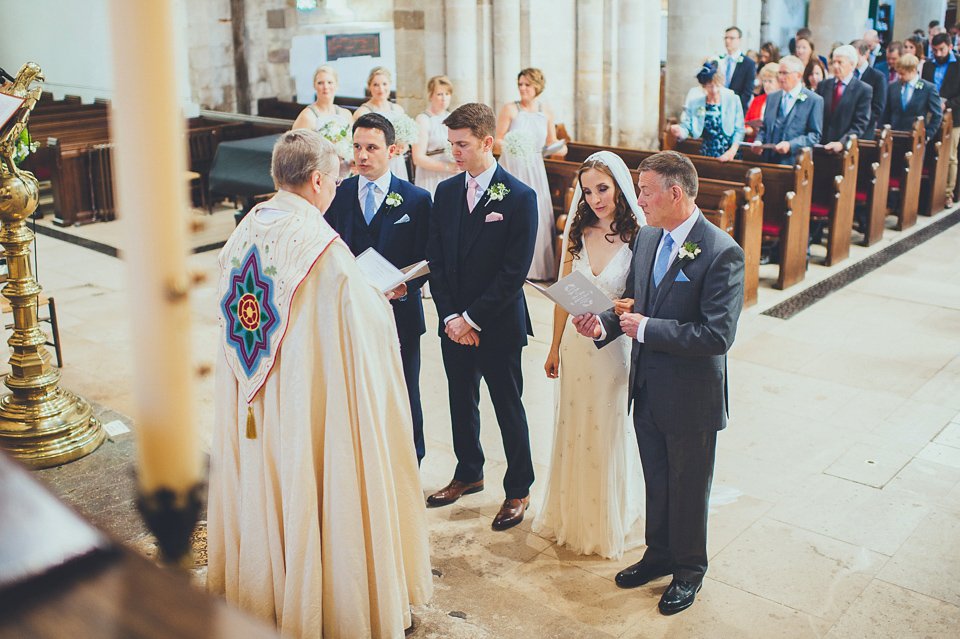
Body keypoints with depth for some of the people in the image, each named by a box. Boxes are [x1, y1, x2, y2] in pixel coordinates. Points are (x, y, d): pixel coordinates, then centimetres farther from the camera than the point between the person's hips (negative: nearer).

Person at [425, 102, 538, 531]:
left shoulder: (520, 197, -12)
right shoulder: (446, 191, 5)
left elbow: (515, 271, -15)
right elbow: (435, 260, 5)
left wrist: (472, 318, -15)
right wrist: (450, 315, -6)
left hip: (499, 325, -5)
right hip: (454, 323, 5)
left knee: (508, 408, 8)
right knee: (461, 403, 18)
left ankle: (518, 490, 25)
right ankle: (469, 474, 39)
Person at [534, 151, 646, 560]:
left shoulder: (638, 237, -13)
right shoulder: (578, 233, 1)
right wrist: (555, 348, 11)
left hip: (615, 346, -4)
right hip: (576, 345, 4)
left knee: (610, 432, 9)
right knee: (573, 430, 16)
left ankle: (611, 523, 31)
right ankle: (572, 516, 37)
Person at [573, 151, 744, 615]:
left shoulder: (722, 252, -21)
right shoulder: (646, 238, 2)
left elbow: (718, 334, -26)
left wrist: (647, 329, -23)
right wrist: (605, 325, -9)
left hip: (691, 398, -6)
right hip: (647, 390, 6)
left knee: (688, 490, 14)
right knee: (656, 482, 23)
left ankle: (689, 569, 37)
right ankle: (659, 554, 44)